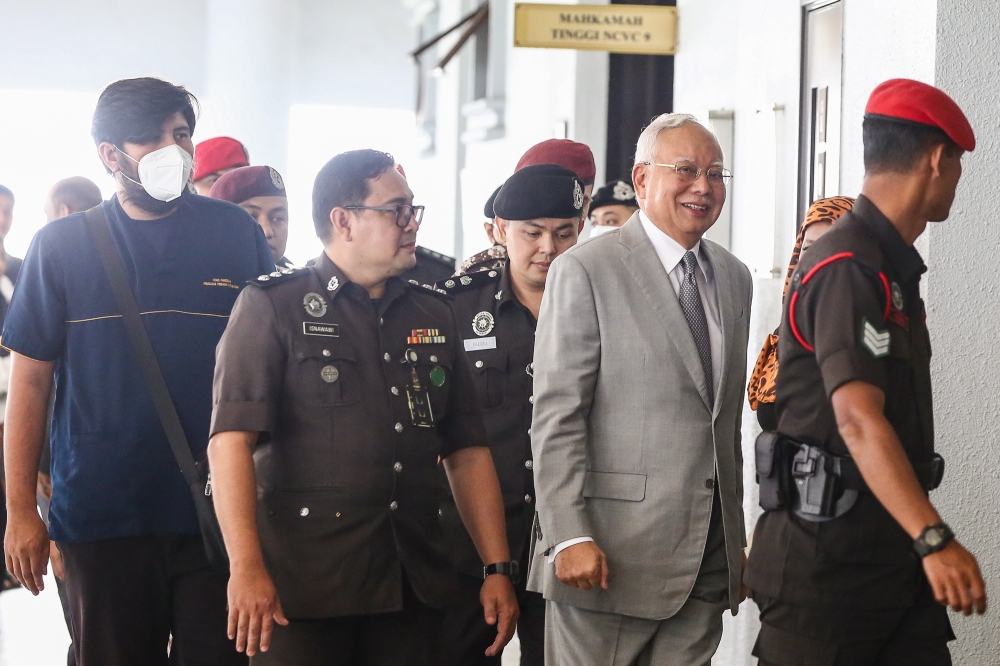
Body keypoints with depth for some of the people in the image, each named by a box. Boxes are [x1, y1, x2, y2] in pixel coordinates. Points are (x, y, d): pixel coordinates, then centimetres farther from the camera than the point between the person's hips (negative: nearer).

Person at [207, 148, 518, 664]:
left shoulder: (433, 314, 15)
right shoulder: (273, 306, -1)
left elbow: (467, 451, 16)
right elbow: (231, 439, -11)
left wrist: (497, 569, 9)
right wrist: (247, 568, -22)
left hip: (413, 586, 5)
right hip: (302, 584, -5)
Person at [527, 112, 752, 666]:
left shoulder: (734, 277, 16)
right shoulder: (584, 272, -5)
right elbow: (555, 417, -10)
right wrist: (570, 537, -17)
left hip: (709, 560, 6)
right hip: (609, 556, -6)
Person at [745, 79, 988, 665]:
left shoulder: (893, 265, 18)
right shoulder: (847, 266, -16)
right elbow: (858, 420, -28)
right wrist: (935, 539, -36)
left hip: (895, 546, 9)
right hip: (826, 554, -9)